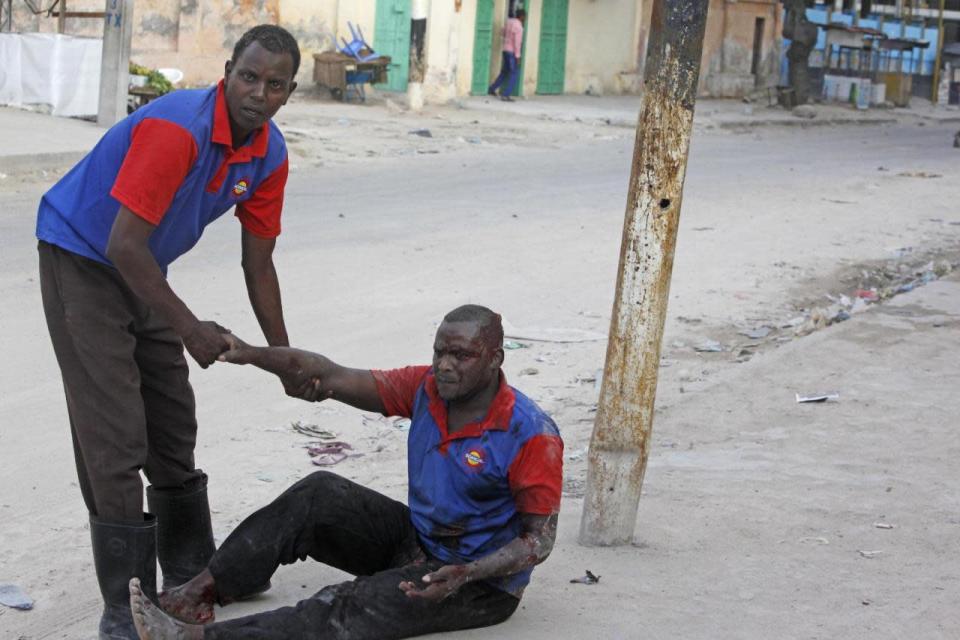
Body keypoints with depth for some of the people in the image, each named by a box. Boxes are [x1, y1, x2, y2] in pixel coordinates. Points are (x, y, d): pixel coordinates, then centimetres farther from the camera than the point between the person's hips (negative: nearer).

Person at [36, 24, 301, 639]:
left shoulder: (270, 155, -5)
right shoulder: (177, 128, -30)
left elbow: (259, 262, 5)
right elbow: (124, 246, -30)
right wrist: (190, 328, -24)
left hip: (142, 270, 8)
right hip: (82, 259, -8)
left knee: (175, 425, 14)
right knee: (114, 433, -10)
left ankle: (189, 575, 29)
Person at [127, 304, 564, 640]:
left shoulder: (531, 436, -22)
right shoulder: (426, 389, -4)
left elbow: (540, 539, -19)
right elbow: (335, 378, -9)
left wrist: (465, 575, -34)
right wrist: (251, 355, -21)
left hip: (481, 582, -7)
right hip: (416, 540, 7)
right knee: (321, 495, -13)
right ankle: (201, 592, -19)